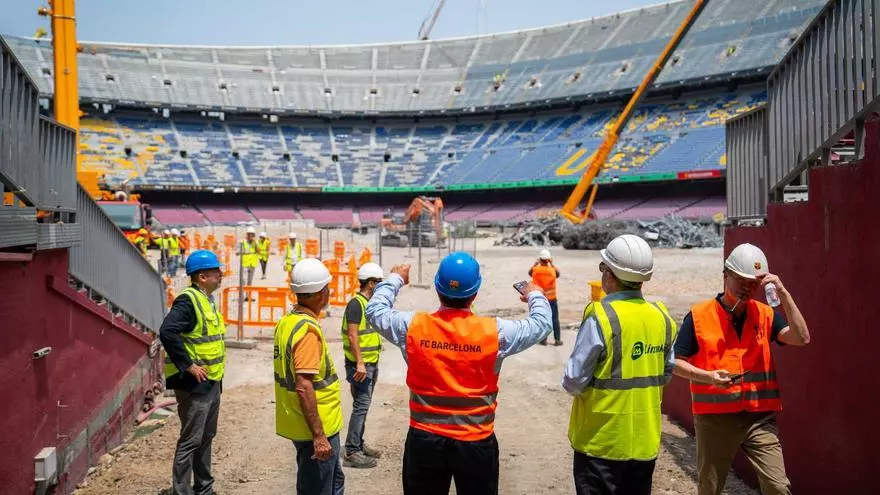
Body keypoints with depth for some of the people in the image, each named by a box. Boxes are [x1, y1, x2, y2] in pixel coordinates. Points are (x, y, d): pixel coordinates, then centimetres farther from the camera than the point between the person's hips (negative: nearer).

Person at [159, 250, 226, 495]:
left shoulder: (207, 300, 12)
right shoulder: (188, 300, -18)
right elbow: (167, 332, -30)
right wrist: (187, 366, -25)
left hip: (212, 382, 10)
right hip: (194, 384, -10)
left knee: (206, 437, 19)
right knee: (190, 441, -2)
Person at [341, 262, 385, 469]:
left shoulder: (370, 302, 13)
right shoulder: (356, 303, -16)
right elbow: (352, 335, -21)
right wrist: (359, 363, -24)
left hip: (371, 363, 9)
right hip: (360, 364, -9)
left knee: (363, 405, 15)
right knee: (361, 405, -8)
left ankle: (359, 445, 25)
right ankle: (351, 452, -3)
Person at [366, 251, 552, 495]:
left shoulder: (413, 326, -11)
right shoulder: (494, 331, -14)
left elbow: (375, 310, 8)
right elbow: (541, 324, 2)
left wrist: (395, 279, 24)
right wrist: (535, 296, 22)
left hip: (424, 439, 1)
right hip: (476, 442, -1)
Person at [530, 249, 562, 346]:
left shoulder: (535, 270, -11)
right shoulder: (553, 270, -11)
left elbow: (530, 272, 9)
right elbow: (558, 274, 9)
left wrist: (535, 263, 5)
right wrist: (552, 264, 9)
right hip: (551, 299, -1)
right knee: (555, 319, 7)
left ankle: (543, 339, 10)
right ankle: (557, 339, 8)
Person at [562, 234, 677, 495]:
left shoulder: (601, 317, -20)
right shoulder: (661, 316, 0)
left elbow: (574, 382, -17)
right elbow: (666, 374, 11)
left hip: (602, 439, -6)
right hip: (645, 438, 6)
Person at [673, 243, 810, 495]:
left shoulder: (765, 314, 4)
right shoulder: (699, 315, -6)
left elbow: (801, 338, -11)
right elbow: (676, 362, -3)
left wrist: (783, 293, -16)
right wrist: (708, 376, -20)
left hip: (759, 417, 2)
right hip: (714, 417, -1)